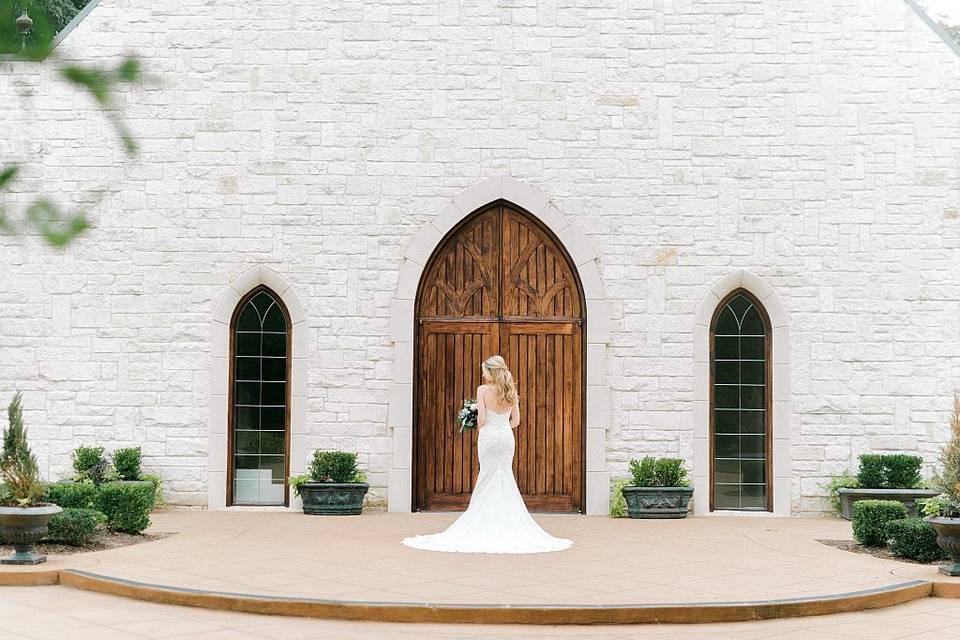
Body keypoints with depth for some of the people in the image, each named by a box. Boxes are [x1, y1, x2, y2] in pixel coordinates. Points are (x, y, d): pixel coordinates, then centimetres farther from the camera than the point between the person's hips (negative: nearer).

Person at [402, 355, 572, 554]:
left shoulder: (483, 390, -9)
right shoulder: (511, 391, 3)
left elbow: (481, 419, -13)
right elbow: (516, 420, 5)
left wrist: (480, 428, 7)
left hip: (488, 436, -3)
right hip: (507, 436, 3)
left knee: (488, 476, 5)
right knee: (506, 475, 10)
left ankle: (489, 524, 7)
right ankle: (509, 523, 10)